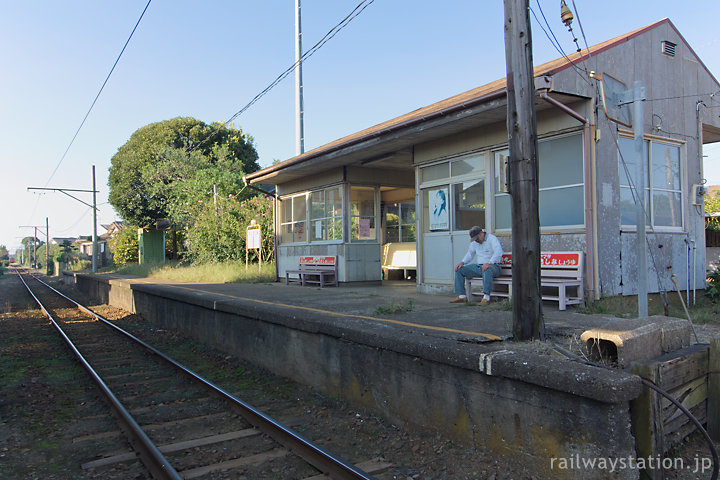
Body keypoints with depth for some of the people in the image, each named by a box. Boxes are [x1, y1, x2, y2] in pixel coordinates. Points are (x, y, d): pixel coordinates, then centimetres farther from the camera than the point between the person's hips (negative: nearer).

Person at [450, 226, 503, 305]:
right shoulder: (475, 242, 13)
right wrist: (462, 262, 2)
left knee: (487, 270, -43)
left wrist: (489, 263, -39)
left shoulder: (492, 239, -11)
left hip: (493, 266, -7)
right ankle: (462, 296, -6)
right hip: (478, 266, 7)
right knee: (459, 270, -3)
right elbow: (470, 253, 22)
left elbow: (498, 252, -25)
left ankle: (486, 297, -43)